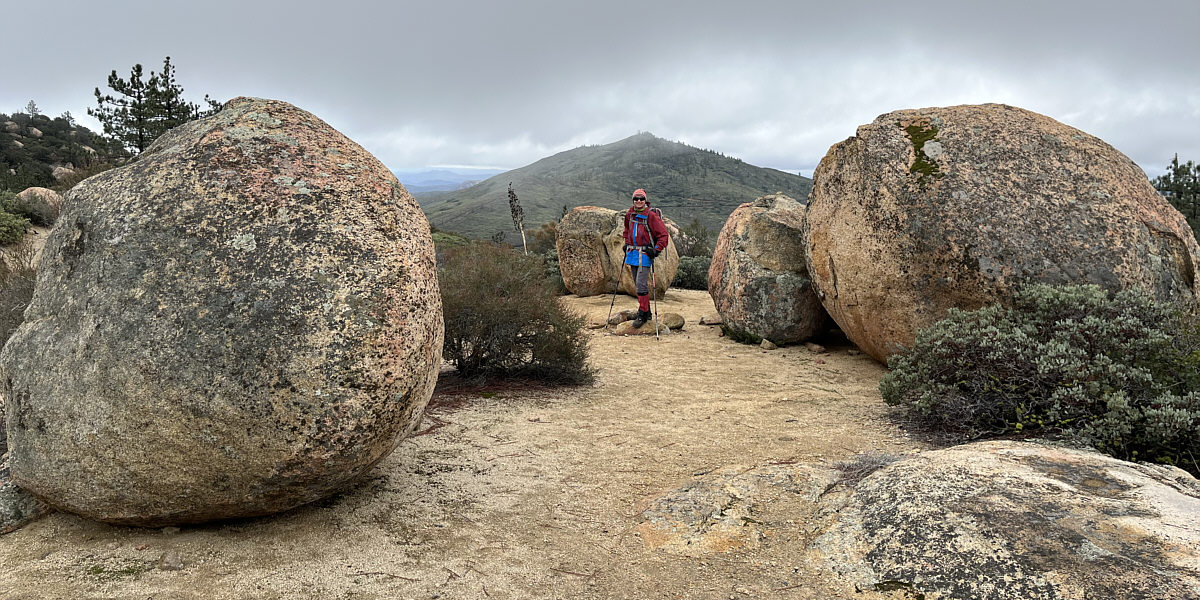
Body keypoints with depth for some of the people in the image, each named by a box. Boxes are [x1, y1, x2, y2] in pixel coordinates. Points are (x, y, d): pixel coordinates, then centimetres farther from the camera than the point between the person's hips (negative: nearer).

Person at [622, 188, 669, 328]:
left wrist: (657, 250, -15)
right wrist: (626, 243, 20)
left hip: (645, 254, -7)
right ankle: (646, 312, 23)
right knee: (638, 284, 12)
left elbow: (663, 234, -9)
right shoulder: (629, 214, 8)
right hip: (632, 253, 7)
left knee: (641, 283, -13)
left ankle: (642, 314, -7)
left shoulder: (651, 215, -12)